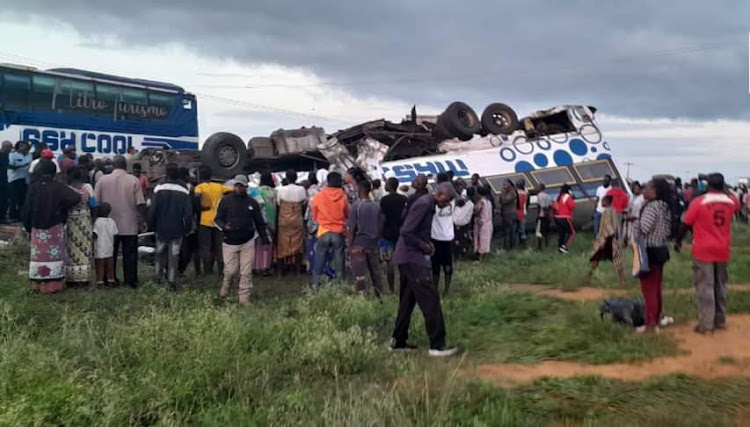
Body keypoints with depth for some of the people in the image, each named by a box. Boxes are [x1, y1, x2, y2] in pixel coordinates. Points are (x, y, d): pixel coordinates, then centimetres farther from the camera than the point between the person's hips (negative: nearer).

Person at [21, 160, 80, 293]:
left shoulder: (33, 187, -3)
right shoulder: (58, 187, -10)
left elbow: (27, 209, 0)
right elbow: (76, 198, -19)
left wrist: (28, 226, 10)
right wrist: (62, 209, -1)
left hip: (37, 227, 2)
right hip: (55, 227, -2)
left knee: (39, 254, 11)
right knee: (54, 254, 4)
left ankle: (37, 283, 16)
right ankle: (54, 283, 5)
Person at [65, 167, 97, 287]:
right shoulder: (88, 187, -5)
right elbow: (93, 205, -1)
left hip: (71, 222, -2)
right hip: (85, 221, 2)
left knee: (72, 249, 6)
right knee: (85, 248, 11)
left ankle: (72, 278, 10)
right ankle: (84, 277, 15)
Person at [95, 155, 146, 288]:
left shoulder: (103, 180, -1)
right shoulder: (134, 181, -6)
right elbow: (140, 204, -9)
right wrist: (142, 219, 2)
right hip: (130, 225, -2)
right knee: (130, 254, 5)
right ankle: (131, 281, 8)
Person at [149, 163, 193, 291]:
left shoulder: (159, 189, -9)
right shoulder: (184, 191, -8)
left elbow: (152, 210, -7)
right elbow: (188, 213, -6)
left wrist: (151, 225, 6)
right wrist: (187, 228, 6)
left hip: (161, 228, 1)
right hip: (177, 230, -1)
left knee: (159, 253, 20)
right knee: (174, 255, 4)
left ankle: (157, 276, 30)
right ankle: (172, 282, 5)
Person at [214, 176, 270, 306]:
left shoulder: (252, 202, 3)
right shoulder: (226, 200, -3)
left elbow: (259, 223, 9)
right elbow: (218, 219, 0)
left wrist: (265, 239, 5)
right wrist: (224, 227, -22)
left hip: (248, 243, 1)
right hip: (230, 242, -1)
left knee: (246, 272, 0)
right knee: (231, 270, 0)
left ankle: (244, 298, 9)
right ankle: (226, 285, 34)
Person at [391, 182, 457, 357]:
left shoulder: (428, 205, 14)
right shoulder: (424, 204, -17)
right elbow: (405, 232, -23)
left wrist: (427, 243, 6)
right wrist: (425, 246, -14)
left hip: (410, 258, 10)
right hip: (412, 258, -10)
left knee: (407, 300, 14)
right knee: (430, 298, -9)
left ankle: (399, 342, 21)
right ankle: (437, 345, -6)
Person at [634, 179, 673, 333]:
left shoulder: (651, 206, -18)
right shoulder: (664, 207, 10)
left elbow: (643, 228, -27)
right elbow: (668, 231, 13)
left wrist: (634, 222, -9)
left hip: (649, 251, -9)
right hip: (660, 250, 9)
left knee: (648, 289, -3)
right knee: (656, 289, 15)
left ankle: (650, 325, 2)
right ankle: (655, 322, 23)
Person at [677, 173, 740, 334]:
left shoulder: (698, 202, -12)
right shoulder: (731, 202, 2)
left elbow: (685, 224, -7)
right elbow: (738, 204, 28)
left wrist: (678, 240, 7)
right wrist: (723, 192, 32)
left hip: (703, 250, -4)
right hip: (723, 250, 5)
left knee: (705, 287, -3)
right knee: (720, 286, 16)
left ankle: (706, 324, -4)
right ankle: (720, 320, 24)